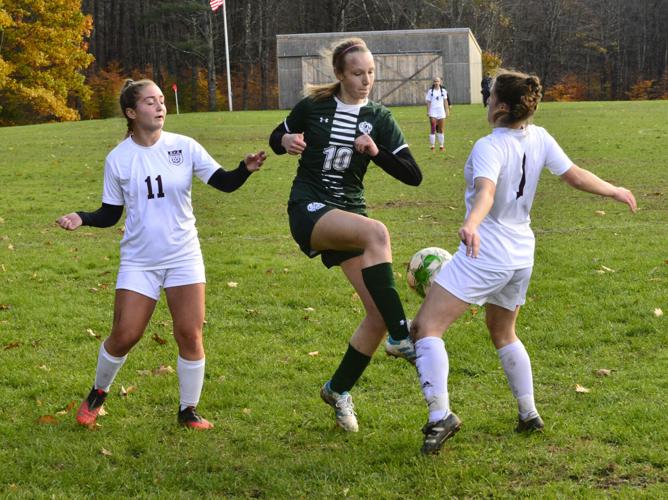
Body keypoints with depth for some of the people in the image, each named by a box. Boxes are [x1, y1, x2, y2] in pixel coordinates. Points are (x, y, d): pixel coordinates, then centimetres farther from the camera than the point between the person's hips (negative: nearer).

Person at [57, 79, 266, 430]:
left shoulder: (184, 147, -4)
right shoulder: (118, 159, -2)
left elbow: (223, 182, -6)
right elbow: (110, 214, 5)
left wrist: (246, 169, -26)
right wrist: (81, 218, -14)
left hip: (183, 257, 0)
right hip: (139, 261, 0)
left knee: (190, 334, -5)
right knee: (124, 336, -3)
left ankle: (188, 411, 10)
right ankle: (97, 394, 24)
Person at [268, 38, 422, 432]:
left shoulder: (379, 119, 5)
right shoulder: (313, 106, 1)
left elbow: (414, 176, 0)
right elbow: (276, 139, 17)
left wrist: (376, 152, -16)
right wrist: (286, 142, -7)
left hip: (350, 215, 4)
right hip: (309, 210, -4)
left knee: (379, 314, -7)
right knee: (377, 232, -36)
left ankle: (339, 389, 16)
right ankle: (401, 338, -33)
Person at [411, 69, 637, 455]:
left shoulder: (490, 147, -19)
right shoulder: (539, 138, 1)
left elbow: (486, 192, -37)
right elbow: (575, 176, 9)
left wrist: (471, 224, -55)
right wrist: (614, 191, 25)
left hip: (484, 257, -8)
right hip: (521, 256, 8)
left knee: (426, 327, -9)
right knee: (504, 334, 29)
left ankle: (441, 416, -22)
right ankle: (530, 414, 30)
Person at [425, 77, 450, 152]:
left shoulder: (443, 91, 7)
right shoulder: (430, 91, 2)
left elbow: (445, 101, 11)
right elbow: (428, 102, 3)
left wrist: (447, 111, 7)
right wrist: (428, 111, -4)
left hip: (441, 112, 2)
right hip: (433, 112, -2)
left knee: (441, 130, 5)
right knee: (433, 129, -7)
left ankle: (442, 146, 12)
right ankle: (432, 146, -5)